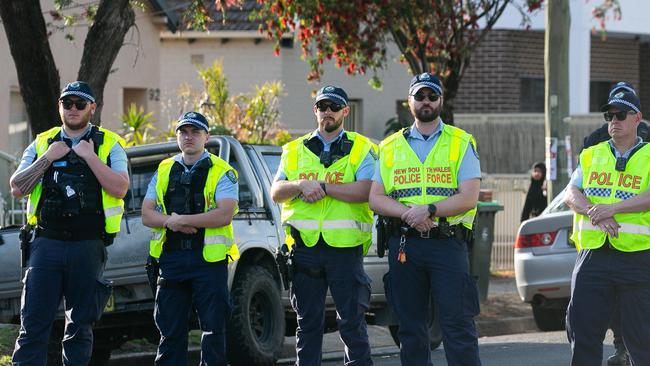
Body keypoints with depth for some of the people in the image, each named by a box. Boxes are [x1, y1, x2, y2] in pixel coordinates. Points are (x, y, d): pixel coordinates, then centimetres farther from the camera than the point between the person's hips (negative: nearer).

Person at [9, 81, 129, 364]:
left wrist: (89, 157, -11)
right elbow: (17, 188, 5)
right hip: (47, 244, 1)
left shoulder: (109, 144, 6)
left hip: (88, 247, -1)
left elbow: (120, 188, -9)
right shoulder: (42, 143, 13)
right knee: (33, 324, -6)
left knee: (80, 327, 4)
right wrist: (47, 158, -3)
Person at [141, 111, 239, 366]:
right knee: (170, 330, 5)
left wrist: (182, 220, -14)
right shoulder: (164, 171, 15)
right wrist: (170, 221, -12)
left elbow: (225, 215, -13)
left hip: (208, 259, -4)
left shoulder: (222, 172, 1)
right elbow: (147, 214, 9)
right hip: (170, 258, 4)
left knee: (213, 329, -4)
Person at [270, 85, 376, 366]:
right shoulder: (295, 150, 16)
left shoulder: (361, 149, 6)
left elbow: (365, 191, -10)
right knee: (308, 322, 7)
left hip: (344, 247, -3)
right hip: (304, 246, 3)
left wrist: (323, 187, -14)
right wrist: (301, 185, -12)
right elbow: (276, 192, 7)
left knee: (352, 321, -3)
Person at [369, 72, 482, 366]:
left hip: (447, 243, -3)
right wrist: (407, 213, -11)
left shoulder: (461, 143, 6)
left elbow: (469, 198, -4)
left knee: (458, 325, -8)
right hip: (404, 245, 3)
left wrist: (429, 210, -17)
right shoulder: (391, 146, 14)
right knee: (411, 329, 6)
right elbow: (375, 199, 7)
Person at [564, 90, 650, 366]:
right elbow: (571, 194, 5)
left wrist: (613, 208, -22)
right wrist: (597, 214, -14)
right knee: (581, 329, 0)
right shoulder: (591, 155, 16)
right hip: (593, 256, 4)